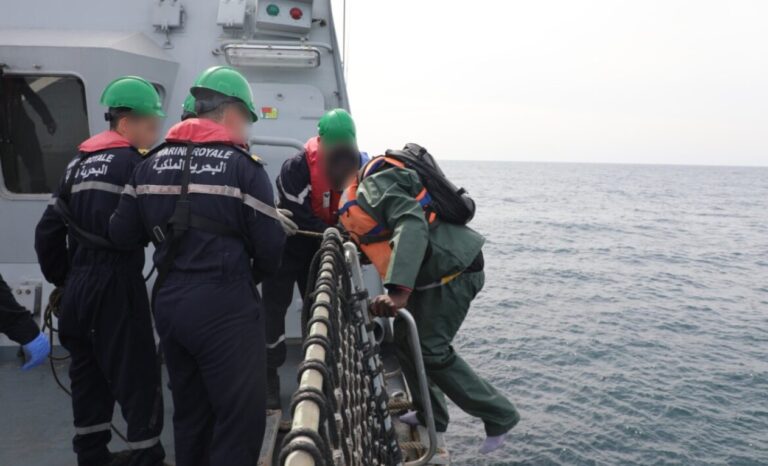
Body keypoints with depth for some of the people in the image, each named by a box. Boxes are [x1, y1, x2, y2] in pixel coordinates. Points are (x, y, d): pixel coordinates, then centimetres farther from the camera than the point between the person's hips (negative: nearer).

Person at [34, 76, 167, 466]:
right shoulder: (133, 162, -9)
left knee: (88, 374, 16)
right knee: (137, 378, -2)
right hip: (115, 284, -8)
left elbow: (48, 231, 15)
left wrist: (62, 279, 20)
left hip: (78, 285, 9)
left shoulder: (78, 164, 15)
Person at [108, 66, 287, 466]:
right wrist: (250, 276, 9)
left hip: (168, 301, 7)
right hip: (224, 306, -7)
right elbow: (271, 248, -12)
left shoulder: (152, 163, 10)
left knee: (190, 410, 22)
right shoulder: (243, 165, -9)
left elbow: (121, 232, 7)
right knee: (240, 416, 4)